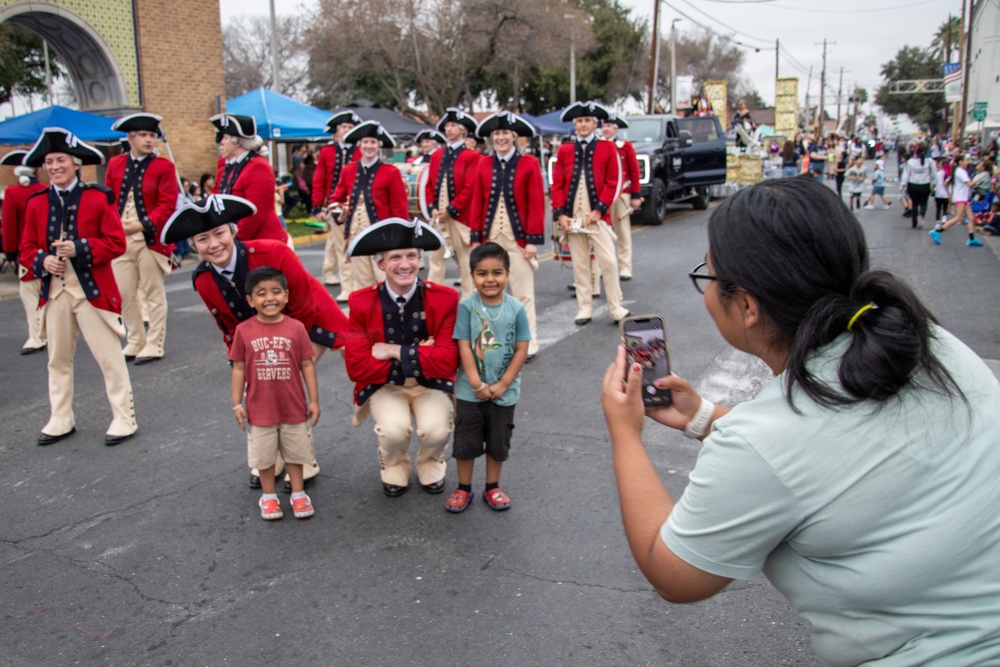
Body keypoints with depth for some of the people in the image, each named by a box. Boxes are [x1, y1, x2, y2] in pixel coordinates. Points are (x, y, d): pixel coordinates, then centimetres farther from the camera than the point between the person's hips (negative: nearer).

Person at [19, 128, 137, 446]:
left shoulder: (98, 198, -3)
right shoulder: (36, 203, 8)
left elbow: (117, 243, -7)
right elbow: (26, 248, 11)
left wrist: (79, 249, -19)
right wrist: (42, 260, -11)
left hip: (93, 290, -4)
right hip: (54, 292, 4)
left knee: (109, 357, 0)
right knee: (58, 359, 12)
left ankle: (124, 419, 10)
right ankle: (61, 420, 25)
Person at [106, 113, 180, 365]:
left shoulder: (164, 166, -2)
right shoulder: (115, 164, 10)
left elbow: (168, 205, -9)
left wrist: (142, 225, -18)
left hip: (150, 239, -4)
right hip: (120, 239, 4)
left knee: (153, 294, 3)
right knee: (125, 294, 8)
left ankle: (154, 345, 13)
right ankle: (135, 342, 22)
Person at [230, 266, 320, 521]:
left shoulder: (296, 328, -10)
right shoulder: (244, 330, -9)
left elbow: (307, 365, -5)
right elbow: (239, 368, -2)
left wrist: (314, 400, -3)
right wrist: (237, 403, -2)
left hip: (293, 407, 0)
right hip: (260, 409, 0)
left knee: (295, 452, 16)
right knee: (264, 456, 15)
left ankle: (298, 494, 33)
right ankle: (268, 496, 34)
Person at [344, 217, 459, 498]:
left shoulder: (445, 298, -13)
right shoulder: (362, 303, -11)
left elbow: (447, 361, -19)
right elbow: (357, 367, -15)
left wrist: (396, 352, -23)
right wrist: (419, 356, -19)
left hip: (431, 384, 0)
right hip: (384, 385, 0)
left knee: (436, 430, -27)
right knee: (394, 429, -29)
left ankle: (430, 465, 11)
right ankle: (394, 467, 9)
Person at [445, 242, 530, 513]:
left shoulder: (516, 308, -9)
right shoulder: (466, 306, -12)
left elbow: (521, 350, -6)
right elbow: (464, 347, -12)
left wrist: (502, 384, -10)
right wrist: (477, 384, -15)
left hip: (504, 391, 1)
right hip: (470, 390, -1)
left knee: (498, 442, 16)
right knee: (466, 441, 11)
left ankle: (492, 488, 34)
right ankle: (463, 488, 29)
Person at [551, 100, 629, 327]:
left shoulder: (608, 148, 2)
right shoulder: (564, 150, 8)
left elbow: (613, 183, -2)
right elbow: (557, 184, 5)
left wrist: (599, 210, -12)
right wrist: (560, 214, -6)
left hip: (597, 215, -2)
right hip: (572, 217, 2)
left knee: (609, 262, -5)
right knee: (579, 264, 7)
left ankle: (616, 308, 6)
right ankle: (585, 308, 16)